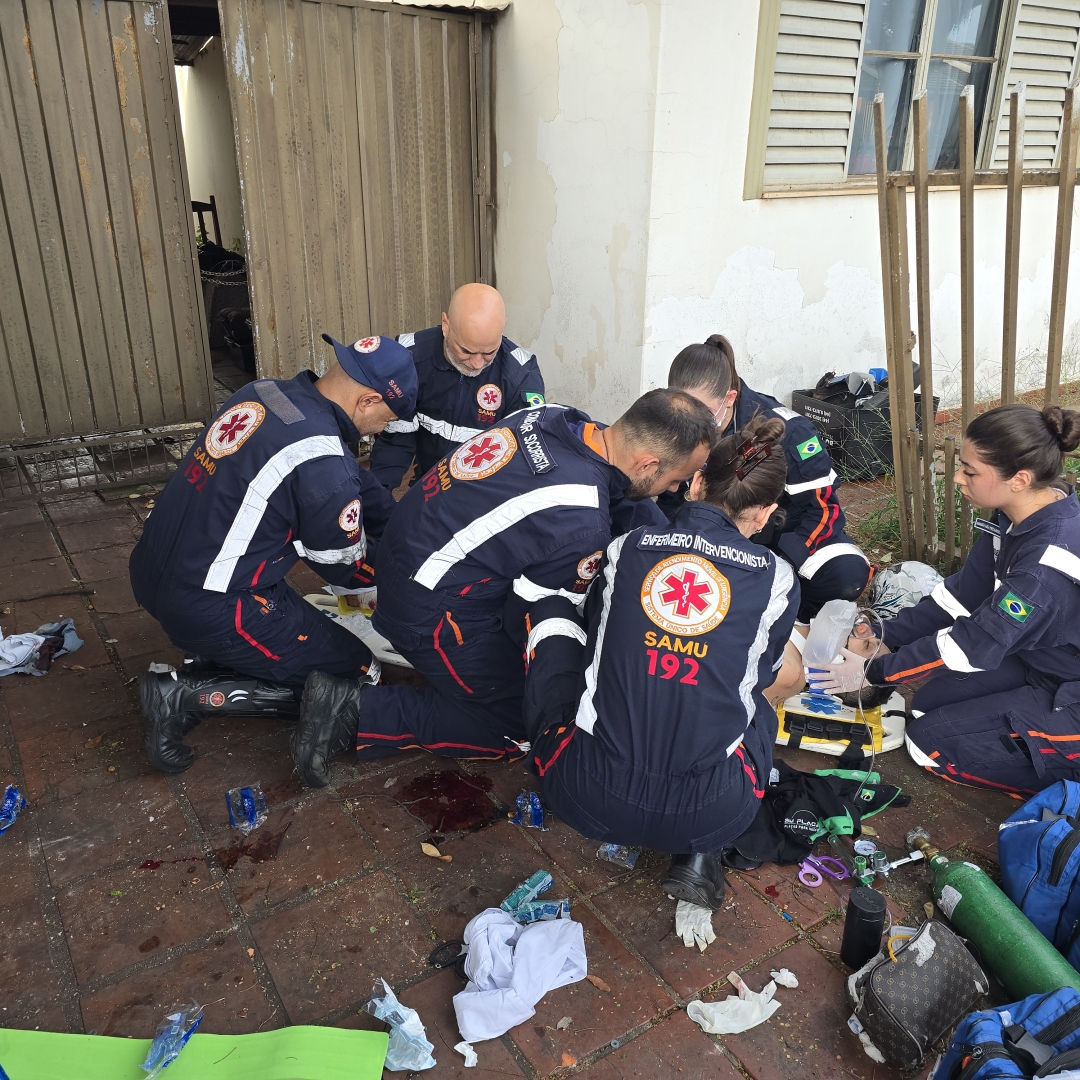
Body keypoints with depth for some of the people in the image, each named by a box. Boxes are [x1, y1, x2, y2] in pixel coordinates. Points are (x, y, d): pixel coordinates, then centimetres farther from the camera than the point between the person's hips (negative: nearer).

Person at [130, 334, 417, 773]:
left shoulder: (263, 391, 2)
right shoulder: (323, 462, -24)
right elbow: (345, 568, -5)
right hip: (208, 607, -9)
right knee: (357, 675, 3)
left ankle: (207, 667, 7)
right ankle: (189, 693, -3)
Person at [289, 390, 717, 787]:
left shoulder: (550, 415, -6)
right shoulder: (582, 525, -28)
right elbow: (528, 619, -14)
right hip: (430, 612, -8)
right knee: (525, 724, 4)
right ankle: (362, 711, -2)